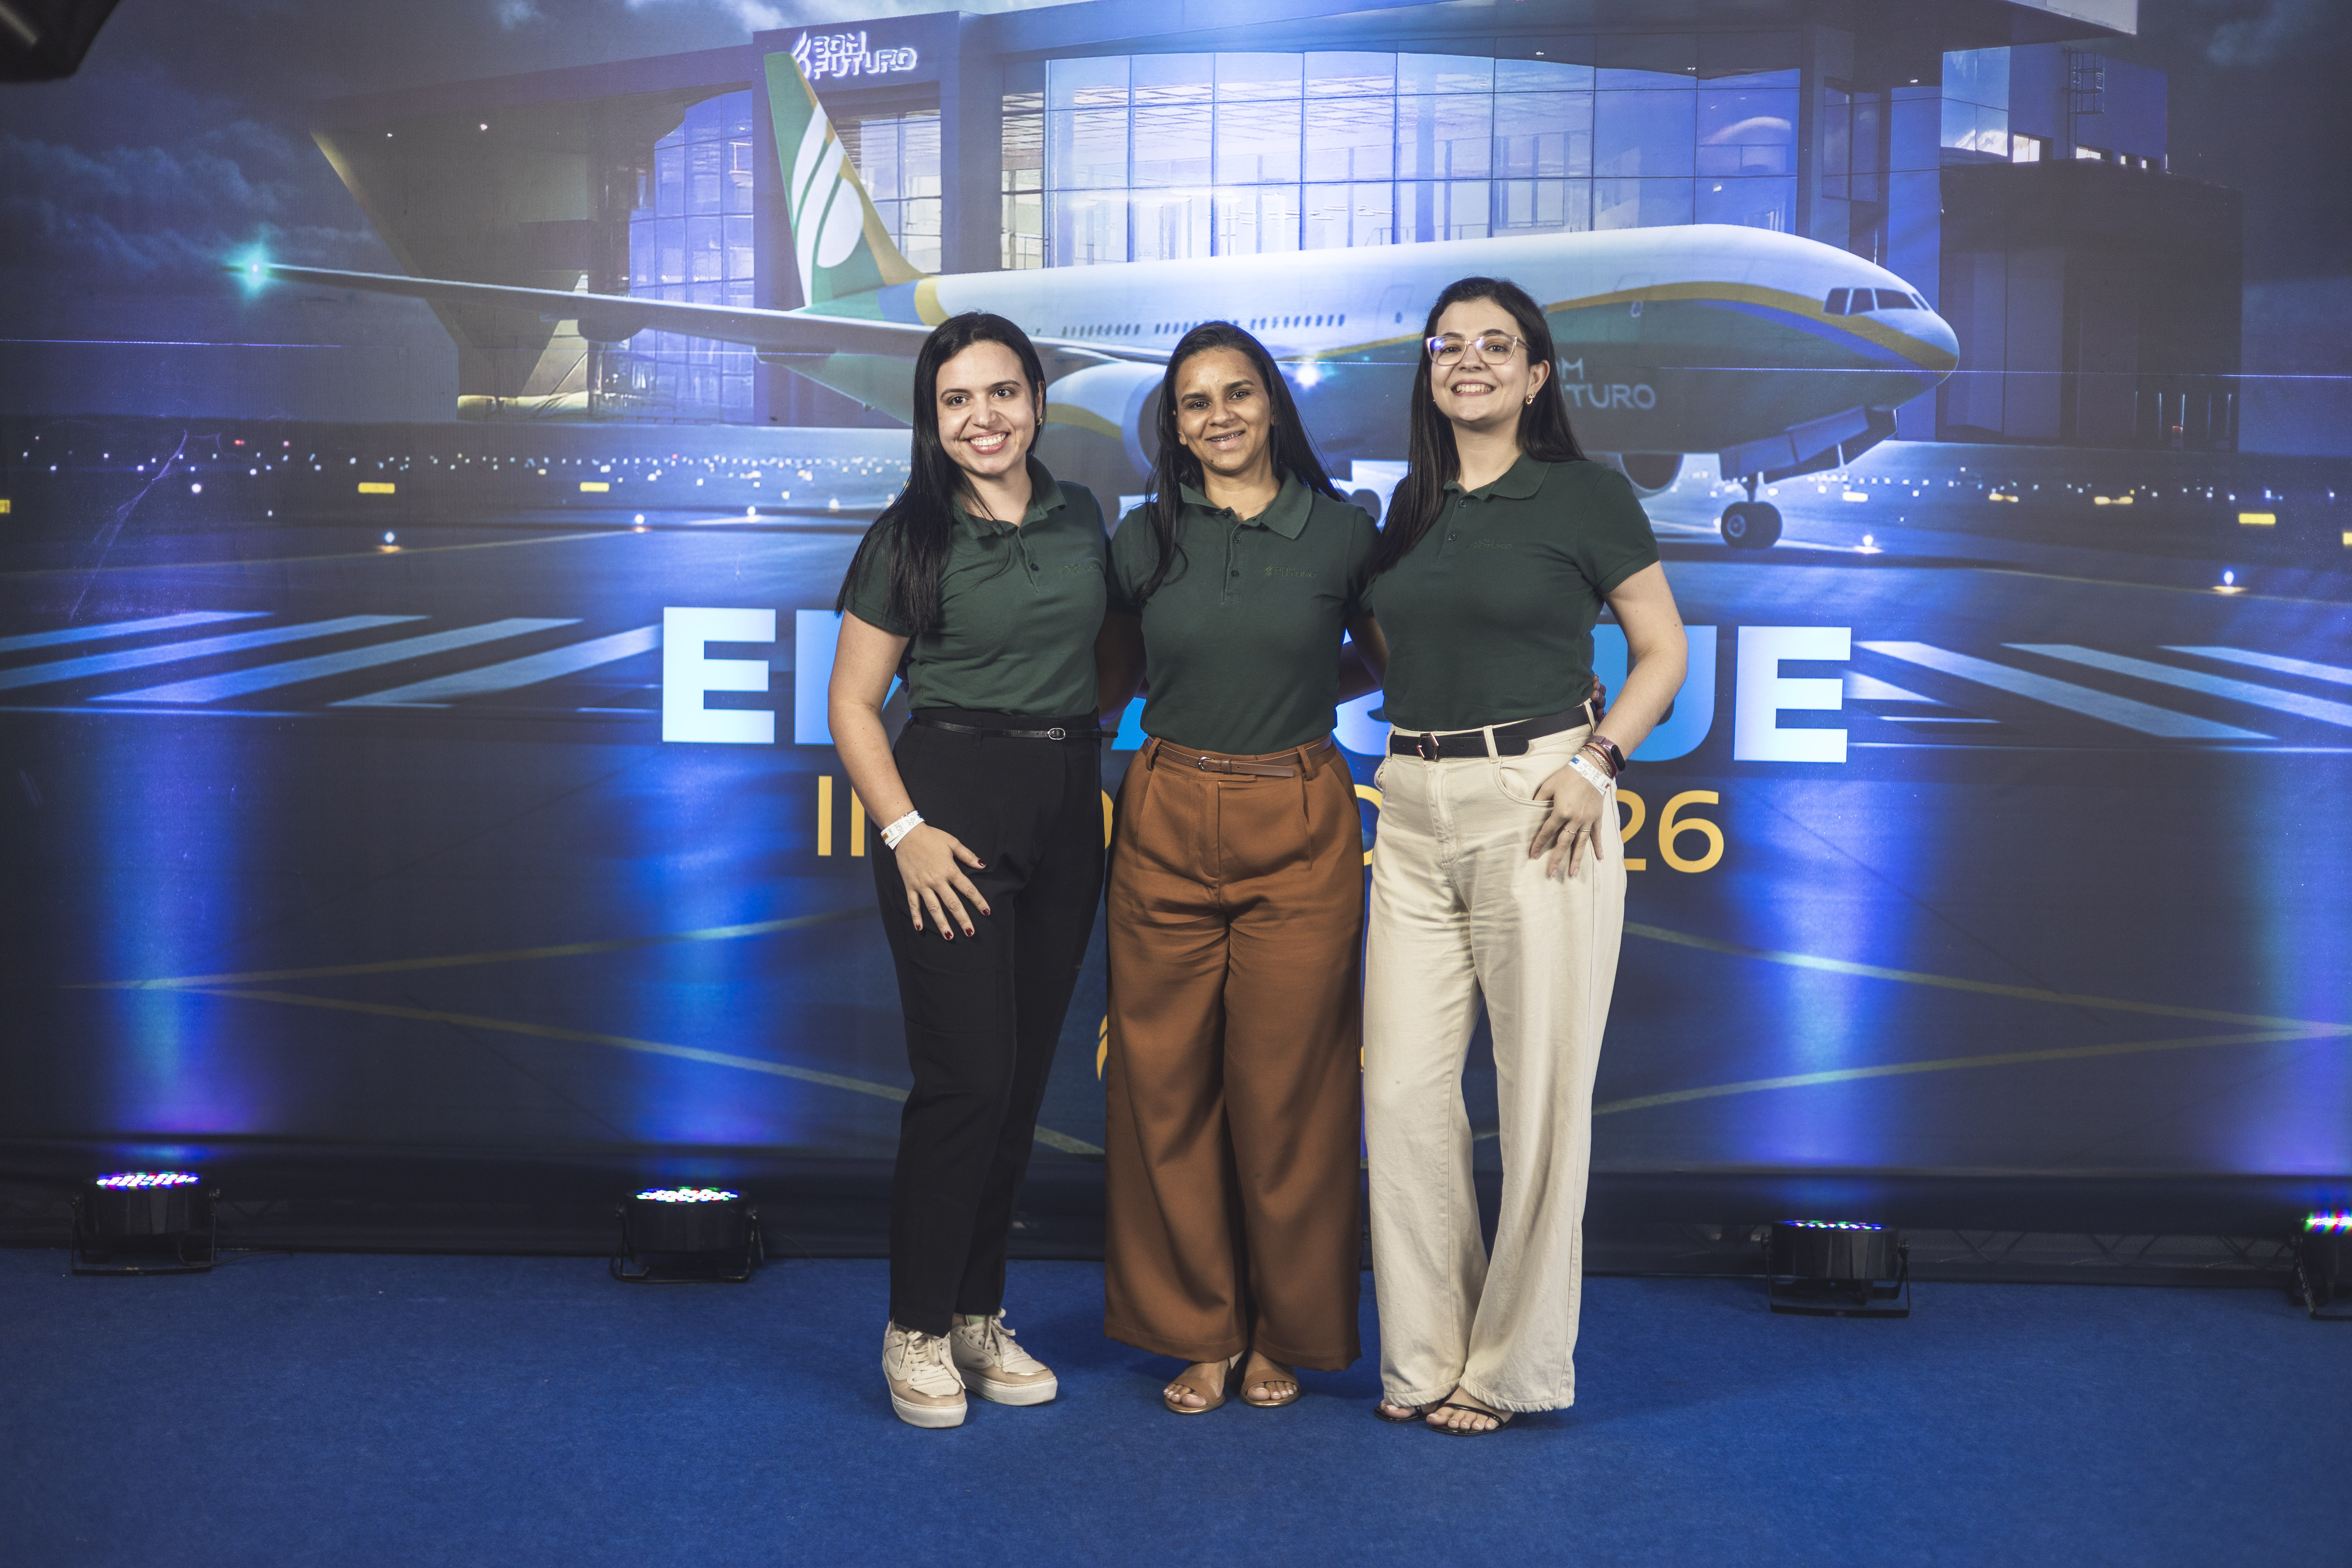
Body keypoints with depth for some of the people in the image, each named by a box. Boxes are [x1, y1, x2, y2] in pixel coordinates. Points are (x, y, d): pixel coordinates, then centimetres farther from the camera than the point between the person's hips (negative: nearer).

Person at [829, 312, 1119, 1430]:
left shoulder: (1082, 521, 9)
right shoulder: (911, 537, -3)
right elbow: (852, 704, -3)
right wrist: (905, 831, -14)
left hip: (1067, 811, 5)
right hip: (951, 801, -5)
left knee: (1024, 1079, 9)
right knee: (967, 1078, -8)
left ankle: (978, 1315, 21)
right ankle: (916, 1329, 6)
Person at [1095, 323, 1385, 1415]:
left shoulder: (1340, 534, 1)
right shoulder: (1145, 539, 5)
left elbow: (1391, 661, 15)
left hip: (1299, 832, -1)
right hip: (1166, 830, 2)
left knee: (1287, 1087, 3)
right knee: (1166, 1084, 5)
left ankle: (1285, 1334, 21)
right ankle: (1196, 1332, 20)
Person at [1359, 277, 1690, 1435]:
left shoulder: (1585, 496, -1)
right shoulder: (1413, 504, 14)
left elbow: (1663, 650, 2)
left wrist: (1598, 760, -11)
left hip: (1535, 805, -5)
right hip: (1414, 808, 5)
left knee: (1541, 1090, 0)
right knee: (1401, 1087, 2)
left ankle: (1514, 1363, 14)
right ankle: (1427, 1357, 16)